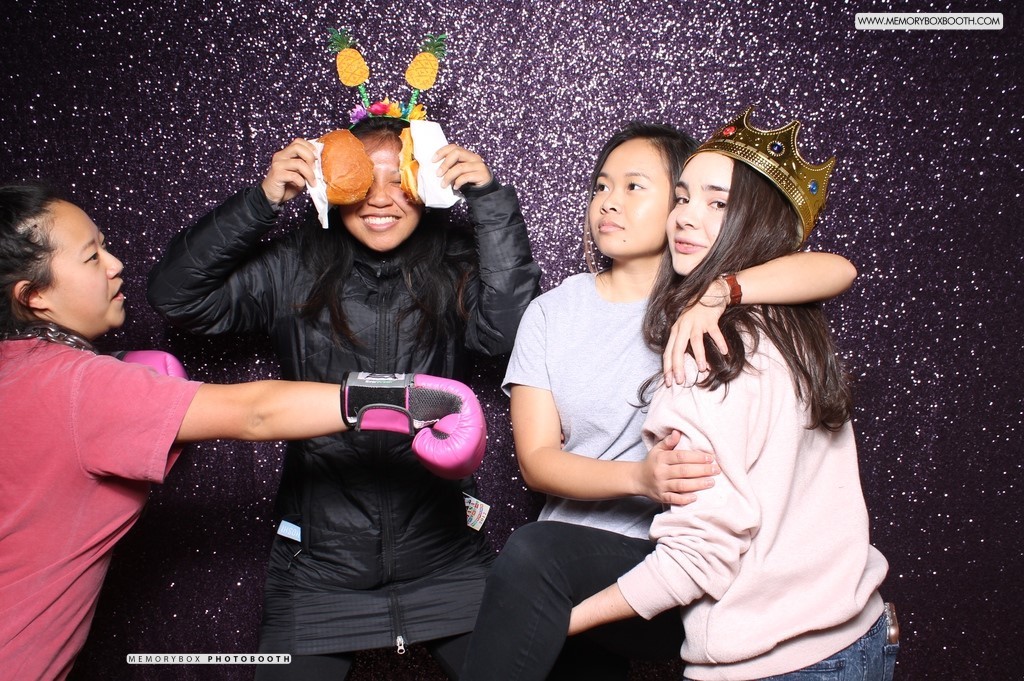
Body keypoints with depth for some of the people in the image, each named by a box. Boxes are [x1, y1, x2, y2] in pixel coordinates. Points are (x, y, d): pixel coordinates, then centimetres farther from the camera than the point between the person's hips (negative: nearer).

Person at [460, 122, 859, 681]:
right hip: (575, 547, 3)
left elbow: (838, 270, -17)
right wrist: (638, 477, -23)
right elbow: (536, 460, -4)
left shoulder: (709, 298, 0)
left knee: (531, 554, -25)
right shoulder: (551, 312, 5)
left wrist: (718, 294, -32)